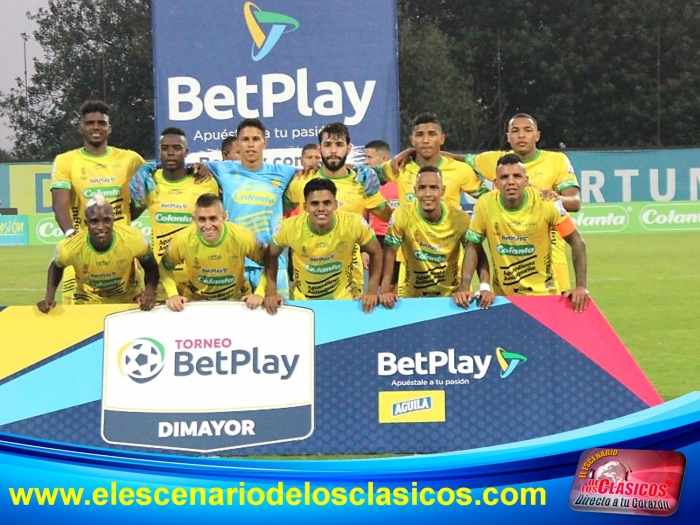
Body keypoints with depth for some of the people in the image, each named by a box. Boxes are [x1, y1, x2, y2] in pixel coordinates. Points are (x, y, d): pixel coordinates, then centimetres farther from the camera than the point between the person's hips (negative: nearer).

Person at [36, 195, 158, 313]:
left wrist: (150, 292, -28)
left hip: (129, 301, 1)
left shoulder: (133, 239, -30)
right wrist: (49, 298, -16)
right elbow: (56, 267, -4)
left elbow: (151, 267, -10)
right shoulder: (71, 248, -29)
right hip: (89, 304, -1)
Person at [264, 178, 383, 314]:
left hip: (342, 300, 0)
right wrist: (271, 293, -7)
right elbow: (271, 255, -1)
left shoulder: (354, 224, -21)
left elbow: (375, 252, -3)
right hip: (303, 302, 0)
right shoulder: (290, 227, -20)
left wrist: (372, 292, -7)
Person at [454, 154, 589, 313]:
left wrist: (581, 286, -17)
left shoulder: (546, 203, -16)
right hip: (504, 297, 1)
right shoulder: (485, 204, -13)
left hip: (543, 294, -1)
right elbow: (472, 246, -2)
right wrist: (464, 288, -14)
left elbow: (577, 243, -8)